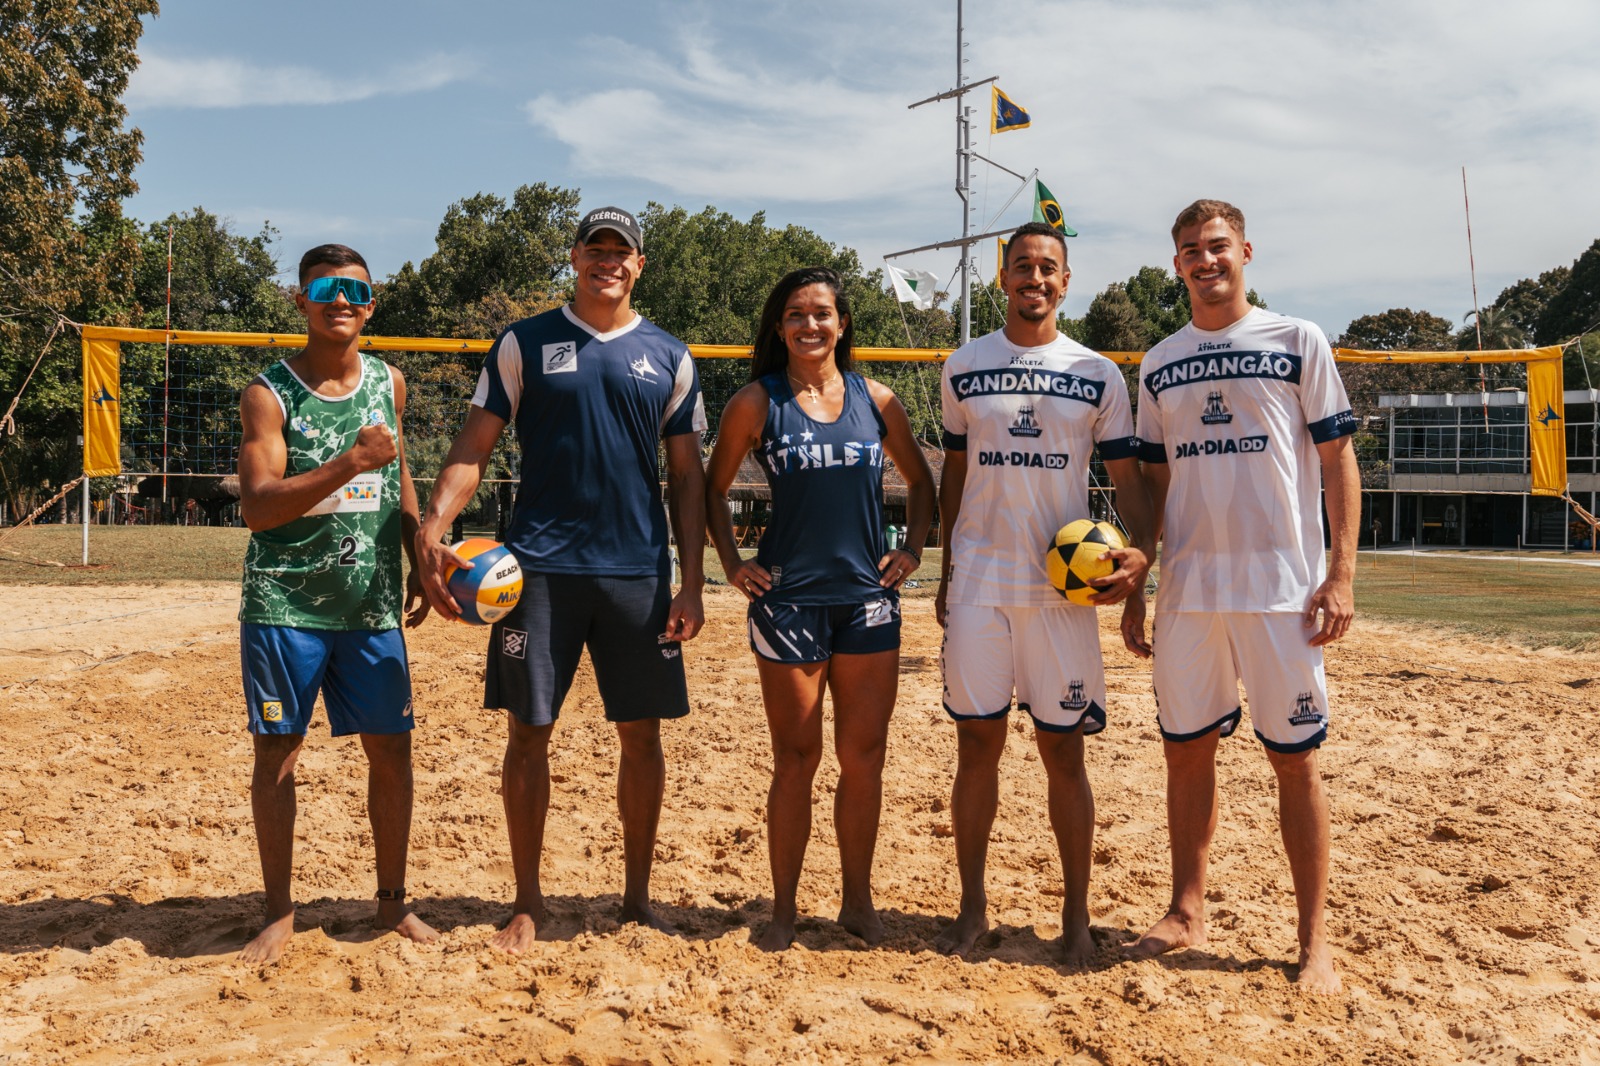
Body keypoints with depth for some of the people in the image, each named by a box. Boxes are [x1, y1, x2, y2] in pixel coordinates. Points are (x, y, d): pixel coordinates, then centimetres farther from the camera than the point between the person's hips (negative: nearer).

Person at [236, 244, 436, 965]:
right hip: (284, 602, -3)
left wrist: (421, 564, 13)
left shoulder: (388, 383, 7)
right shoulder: (269, 392, -6)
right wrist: (351, 461, -26)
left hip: (372, 601, 3)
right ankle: (279, 913, 18)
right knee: (276, 751, 3)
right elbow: (258, 507, -17)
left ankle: (391, 900, 21)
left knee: (391, 748, 5)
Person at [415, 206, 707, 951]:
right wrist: (433, 525, -15)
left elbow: (688, 477, 9)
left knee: (641, 734, 5)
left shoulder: (669, 357, 9)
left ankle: (637, 893, 21)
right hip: (541, 565, -1)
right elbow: (474, 447, 2)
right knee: (529, 731, 2)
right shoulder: (524, 344, 6)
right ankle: (527, 900, 17)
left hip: (639, 570, 2)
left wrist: (692, 581, 2)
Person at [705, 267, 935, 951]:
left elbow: (920, 481, 18)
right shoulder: (757, 403, 0)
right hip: (789, 600, -2)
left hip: (869, 599, 2)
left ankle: (858, 899, 23)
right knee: (796, 759, 4)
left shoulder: (875, 400, 7)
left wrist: (912, 548, 7)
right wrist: (733, 564, 0)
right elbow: (714, 489, 9)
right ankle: (783, 908, 19)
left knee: (863, 758, 7)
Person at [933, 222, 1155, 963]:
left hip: (1063, 585, -1)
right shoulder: (964, 368, 8)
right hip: (979, 585, 1)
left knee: (1064, 749, 3)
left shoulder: (1097, 374, 5)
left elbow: (1128, 477, 4)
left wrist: (1139, 551, -15)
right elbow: (954, 471, 13)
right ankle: (972, 906, 16)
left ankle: (1076, 916, 15)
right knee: (977, 743, 4)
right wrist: (946, 571, 9)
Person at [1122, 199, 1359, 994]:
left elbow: (1338, 459, 0)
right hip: (1187, 590, 4)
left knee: (1295, 758, 1)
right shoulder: (1158, 363, 12)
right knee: (1186, 749, 9)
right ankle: (1187, 911, 23)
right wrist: (1132, 589, 11)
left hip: (1281, 585, -3)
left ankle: (1314, 941, 12)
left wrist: (1341, 573, -9)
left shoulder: (1297, 341, 2)